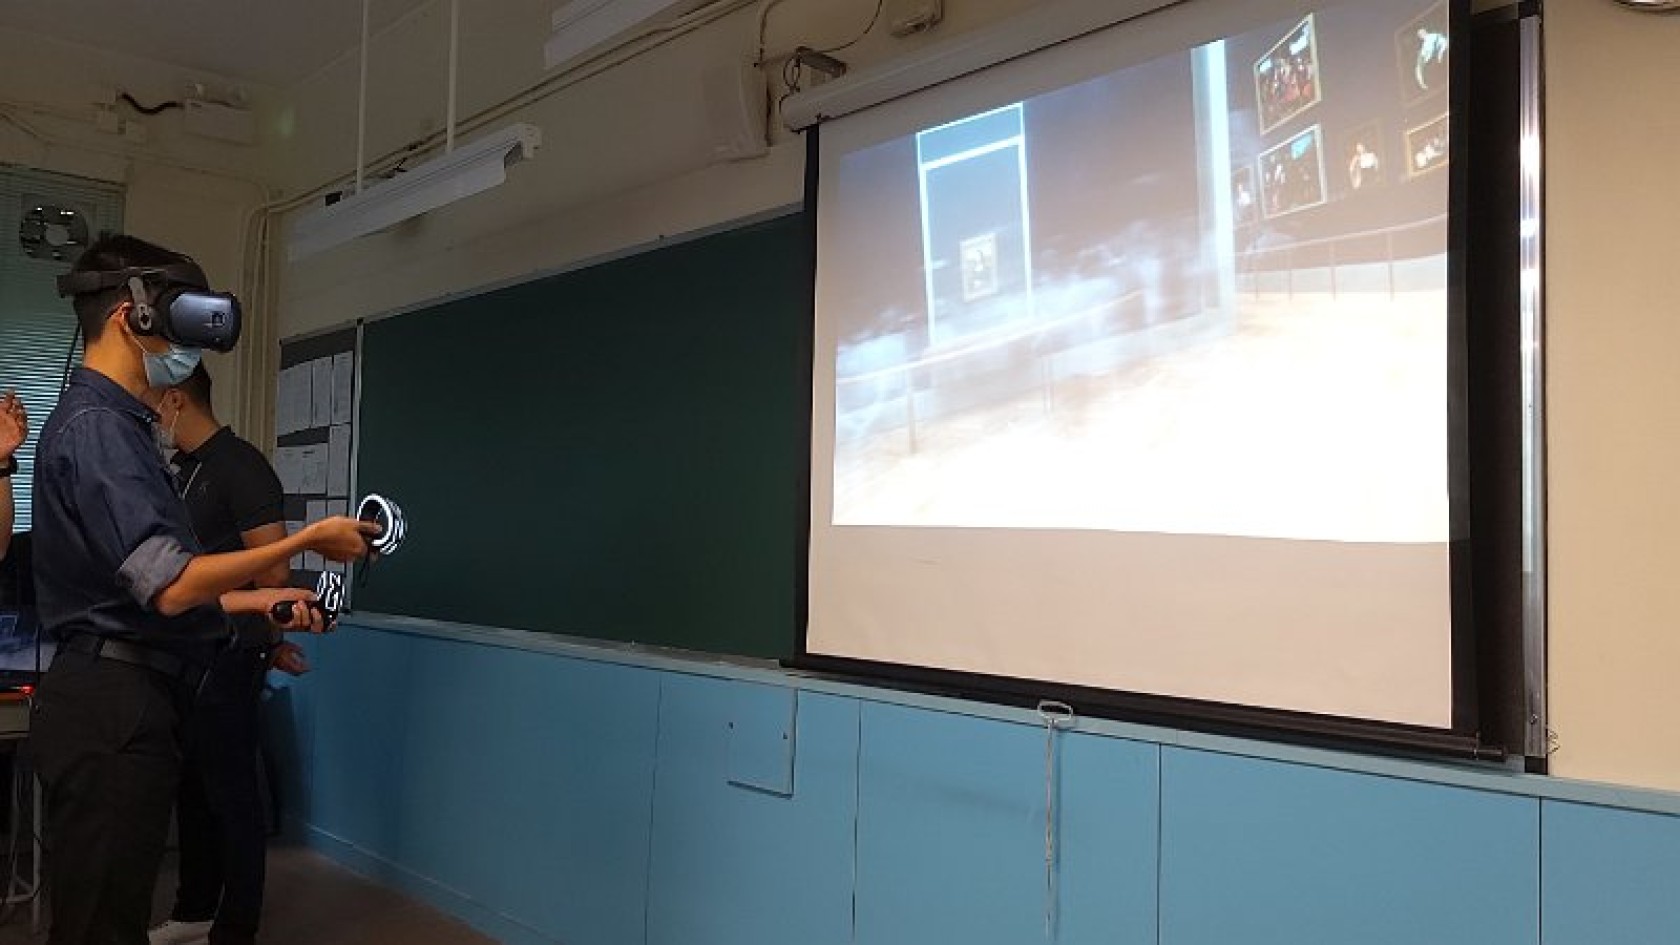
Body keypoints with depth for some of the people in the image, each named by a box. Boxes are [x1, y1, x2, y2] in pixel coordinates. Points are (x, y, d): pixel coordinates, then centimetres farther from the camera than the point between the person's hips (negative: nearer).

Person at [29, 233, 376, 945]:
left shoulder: (113, 423, 17)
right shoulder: (96, 427, -14)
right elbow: (171, 587, -22)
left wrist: (264, 603, 14)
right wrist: (307, 540, -14)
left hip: (124, 702, 10)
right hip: (112, 706, -10)